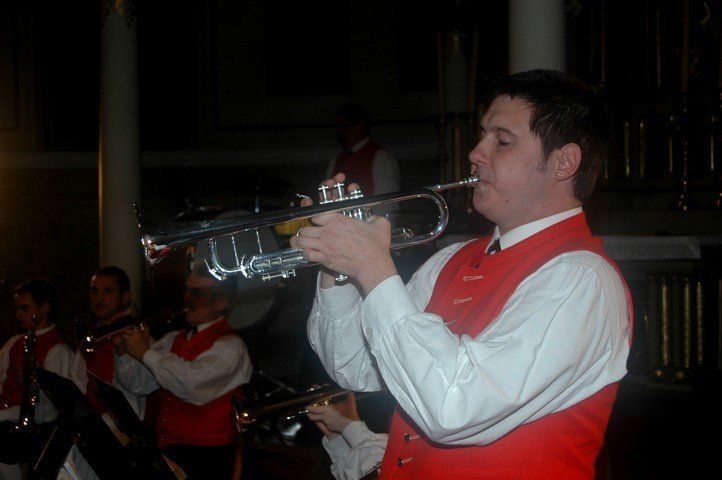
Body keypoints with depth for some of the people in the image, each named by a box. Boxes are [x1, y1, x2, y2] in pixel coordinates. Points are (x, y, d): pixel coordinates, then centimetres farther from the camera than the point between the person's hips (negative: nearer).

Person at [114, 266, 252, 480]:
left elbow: (192, 384, -22)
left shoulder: (229, 346, -7)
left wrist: (147, 353, -14)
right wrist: (125, 351, -1)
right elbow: (138, 384, 17)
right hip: (165, 450, 7)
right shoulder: (174, 340, 17)